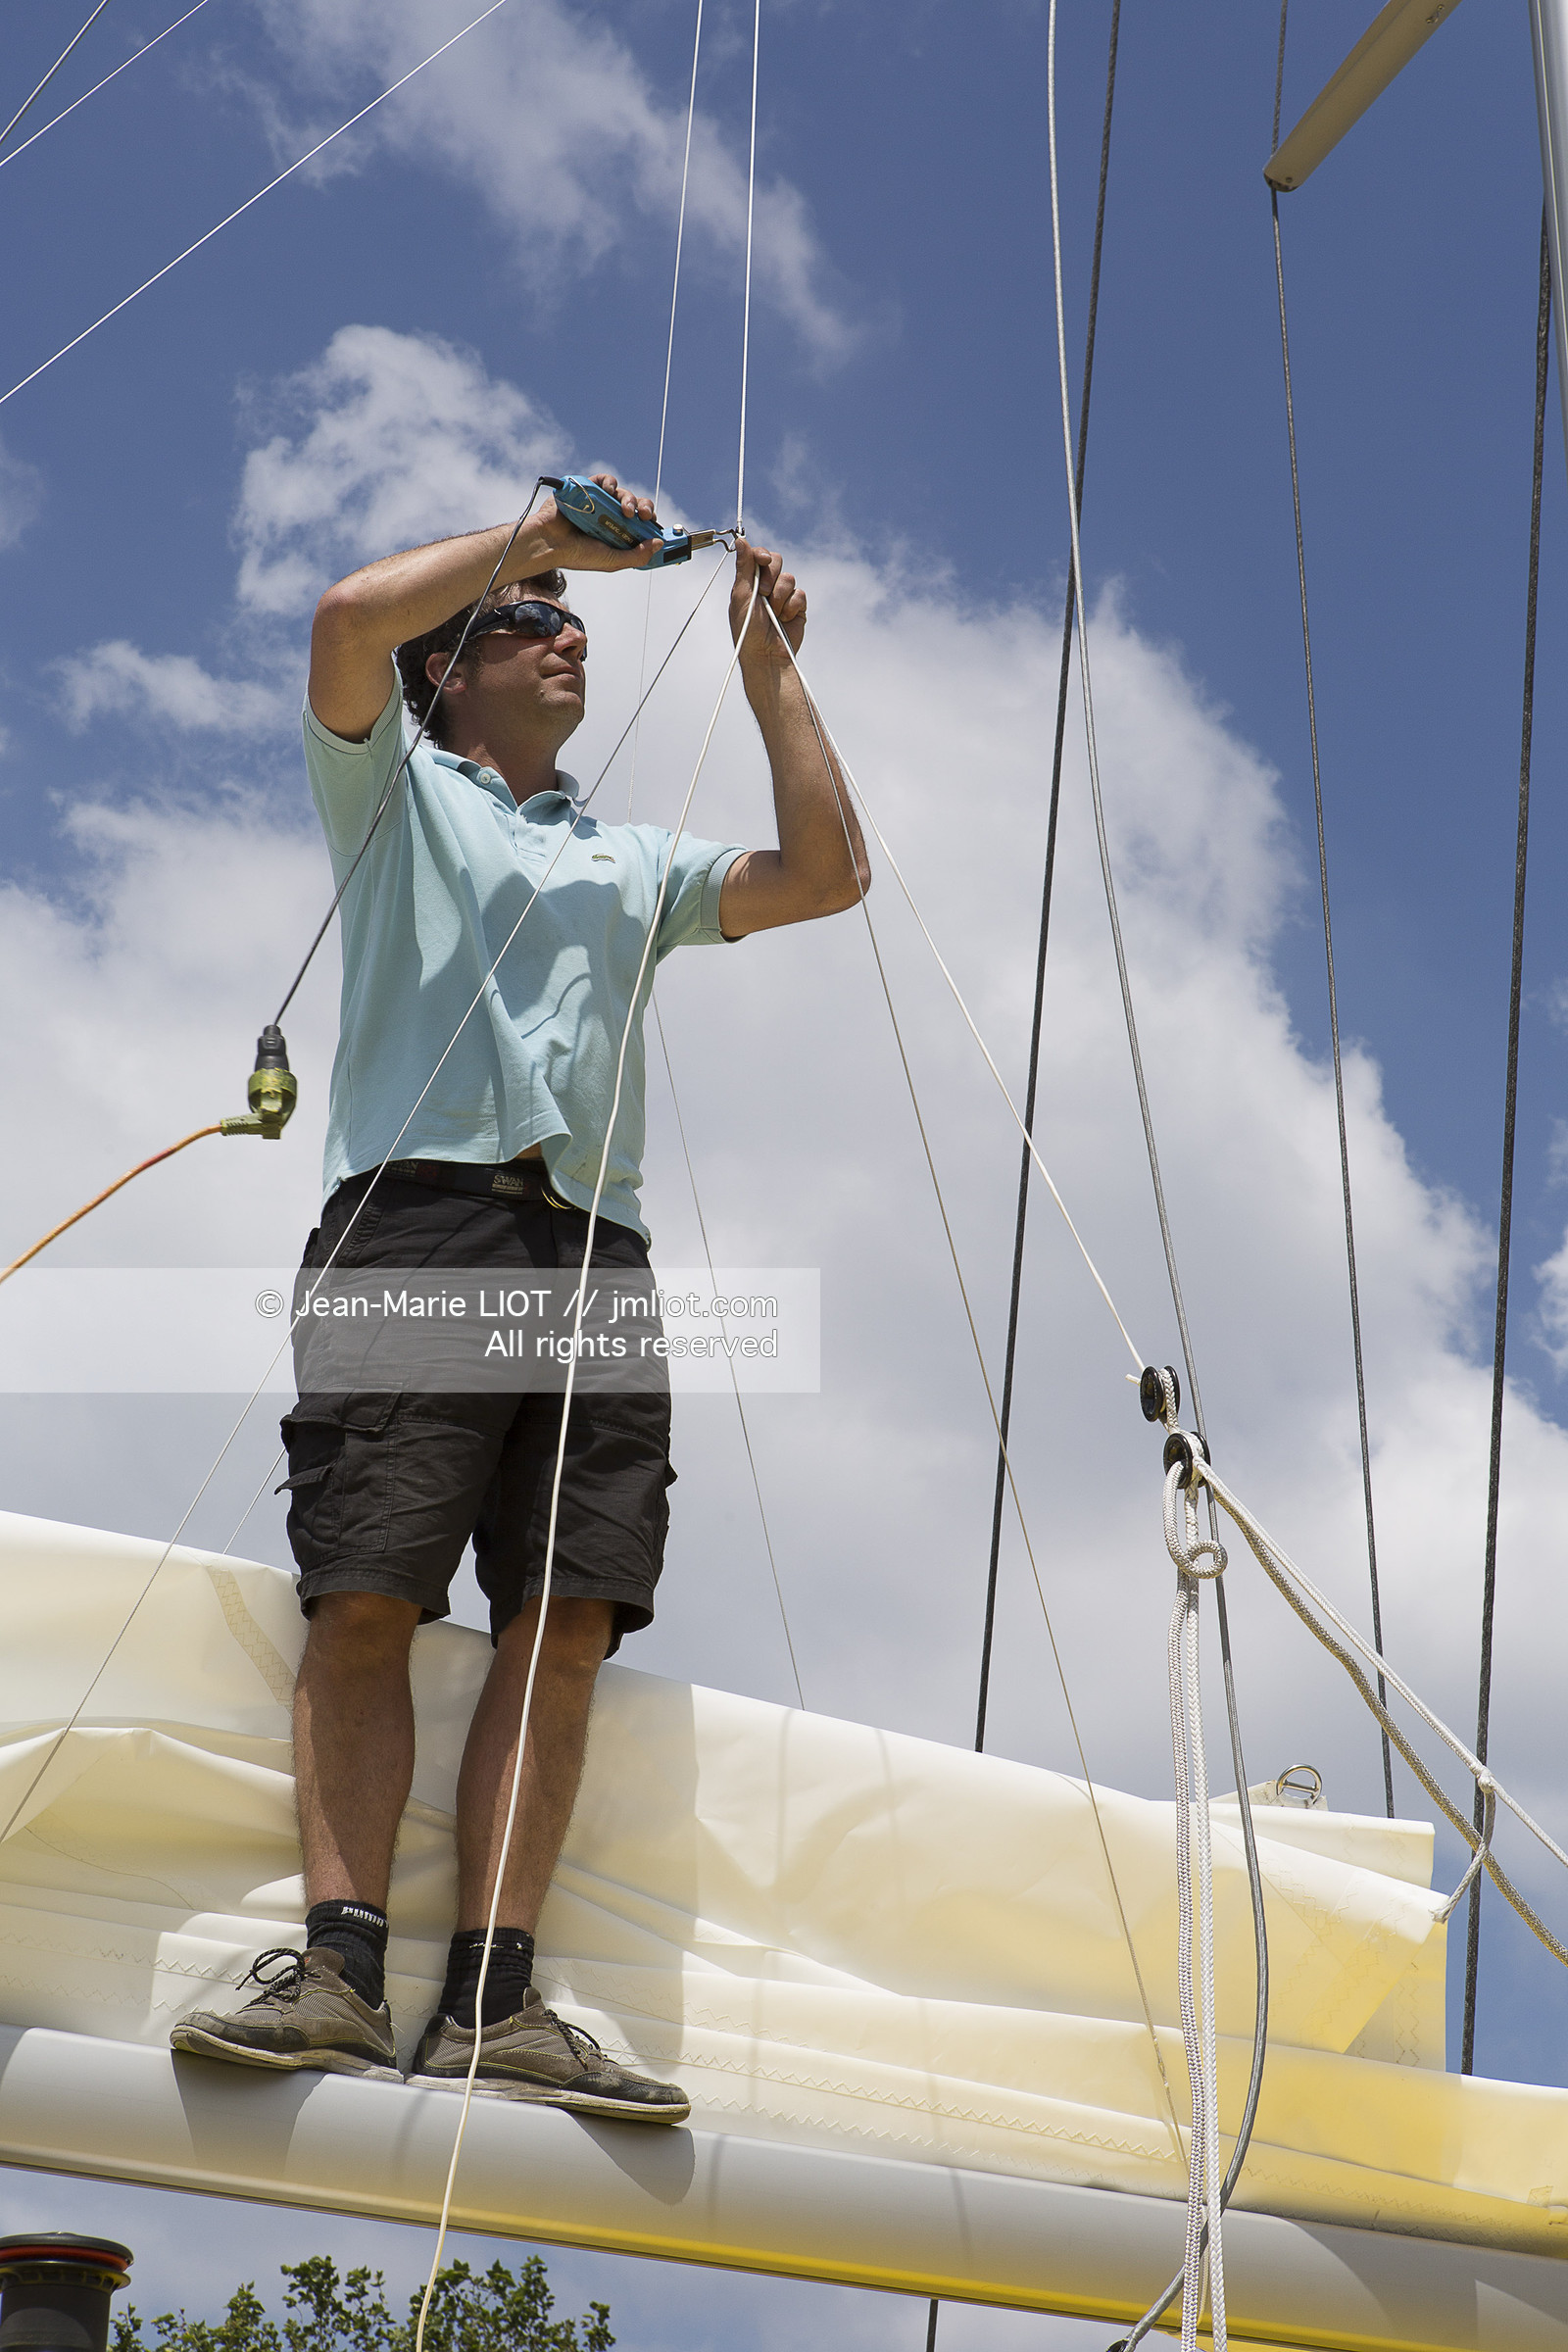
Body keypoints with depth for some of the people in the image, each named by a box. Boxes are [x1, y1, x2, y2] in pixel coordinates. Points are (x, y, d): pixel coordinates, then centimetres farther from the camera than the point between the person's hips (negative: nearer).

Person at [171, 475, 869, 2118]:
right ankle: (339, 1968, -14)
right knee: (367, 1595, -14)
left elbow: (826, 874, 18)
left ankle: (493, 2006, -11)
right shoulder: (395, 791, 20)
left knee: (569, 1617, -9)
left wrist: (764, 666, 20)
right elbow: (352, 617, 0)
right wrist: (544, 530, 9)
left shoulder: (635, 861, 31)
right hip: (419, 1214, -3)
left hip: (592, 1247, 4)